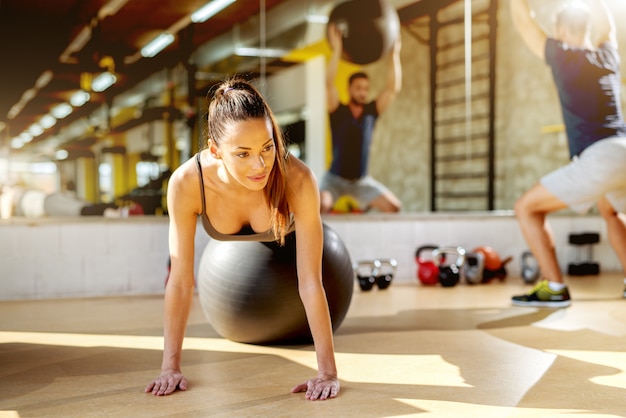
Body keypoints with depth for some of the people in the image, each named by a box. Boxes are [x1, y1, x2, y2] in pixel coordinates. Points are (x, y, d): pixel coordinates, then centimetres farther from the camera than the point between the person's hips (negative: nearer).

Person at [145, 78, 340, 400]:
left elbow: (310, 280, -43)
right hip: (234, 238, 1)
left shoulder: (298, 179, -47)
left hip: (286, 230, -1)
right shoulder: (186, 182, -45)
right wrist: (171, 366, -35)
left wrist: (328, 371, -42)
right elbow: (180, 281, -37)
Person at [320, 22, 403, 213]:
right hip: (335, 178, -4)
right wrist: (337, 50, -32)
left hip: (362, 180, 4)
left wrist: (394, 54, -17)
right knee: (321, 206, -32)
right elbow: (329, 83, -25)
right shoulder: (338, 111, -9)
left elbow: (394, 87, -10)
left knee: (394, 207, -7)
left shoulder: (371, 111, 0)